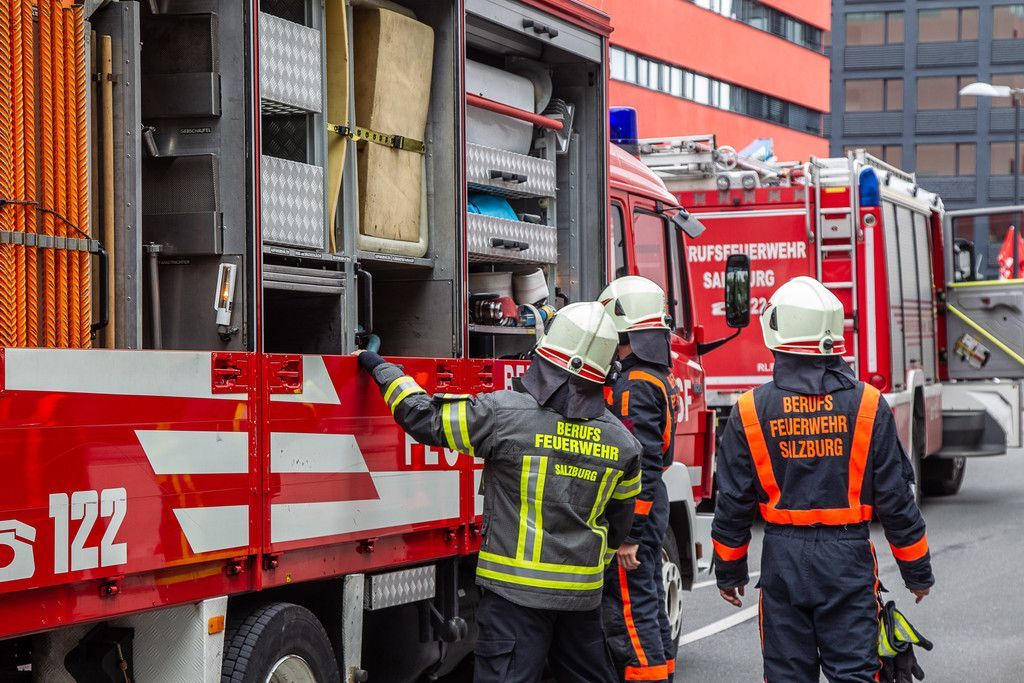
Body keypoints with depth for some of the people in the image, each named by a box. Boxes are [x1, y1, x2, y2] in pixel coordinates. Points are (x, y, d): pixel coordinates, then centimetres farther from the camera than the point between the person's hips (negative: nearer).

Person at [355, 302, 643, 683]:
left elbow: (424, 417, -5)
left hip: (517, 591, -5)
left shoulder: (503, 413, -13)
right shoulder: (621, 441, 3)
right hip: (583, 591, 5)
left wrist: (381, 369, 10)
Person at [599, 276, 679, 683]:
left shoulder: (636, 384, -19)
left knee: (628, 610, -8)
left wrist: (629, 535, -23)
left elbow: (643, 465, -23)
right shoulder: (656, 376, 13)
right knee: (648, 603, 16)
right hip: (652, 509, 10)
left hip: (633, 510, -10)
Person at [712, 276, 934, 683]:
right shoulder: (866, 405, -5)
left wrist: (729, 571, 14)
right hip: (848, 558, -1)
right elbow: (895, 497, -3)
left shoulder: (750, 410, -3)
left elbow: (733, 502, 1)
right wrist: (917, 570, 8)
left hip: (783, 558, 1)